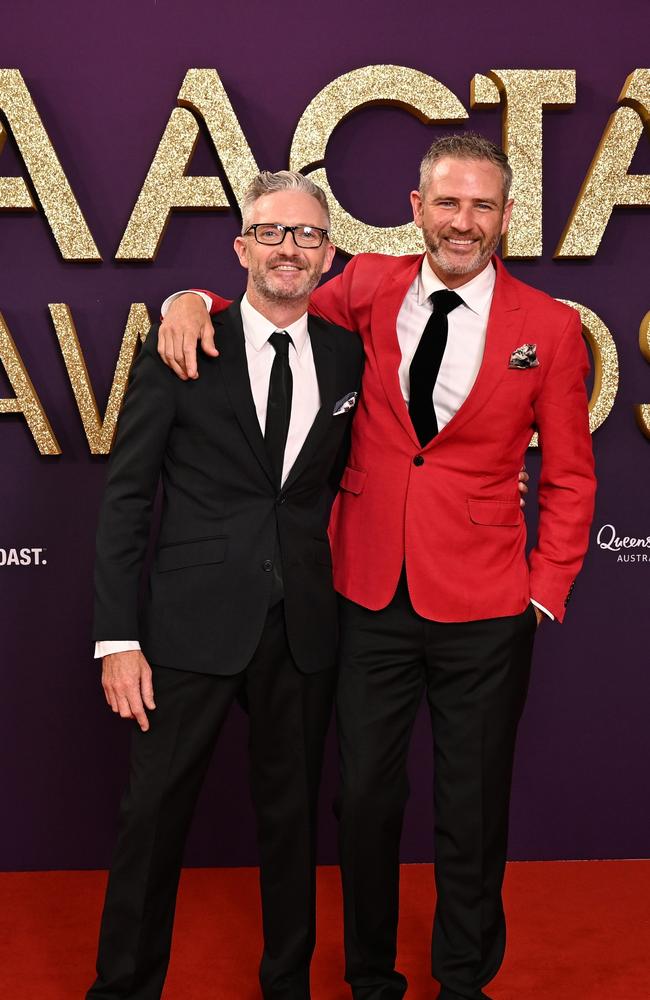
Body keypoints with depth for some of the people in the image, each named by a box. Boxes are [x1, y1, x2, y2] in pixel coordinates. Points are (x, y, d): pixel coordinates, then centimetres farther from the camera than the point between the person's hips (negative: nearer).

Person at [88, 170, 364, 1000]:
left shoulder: (347, 355, 5)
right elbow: (125, 498, -4)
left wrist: (346, 594, 4)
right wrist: (118, 637, -9)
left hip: (306, 629, 3)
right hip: (193, 622, -2)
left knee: (292, 815, 15)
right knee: (154, 815, 6)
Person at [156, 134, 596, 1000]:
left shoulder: (550, 327, -4)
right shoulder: (370, 288, 1)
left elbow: (569, 478, 3)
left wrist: (545, 594, -3)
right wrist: (196, 301, -5)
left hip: (482, 614, -1)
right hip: (370, 599, 2)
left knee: (472, 814, 13)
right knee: (366, 800, 13)